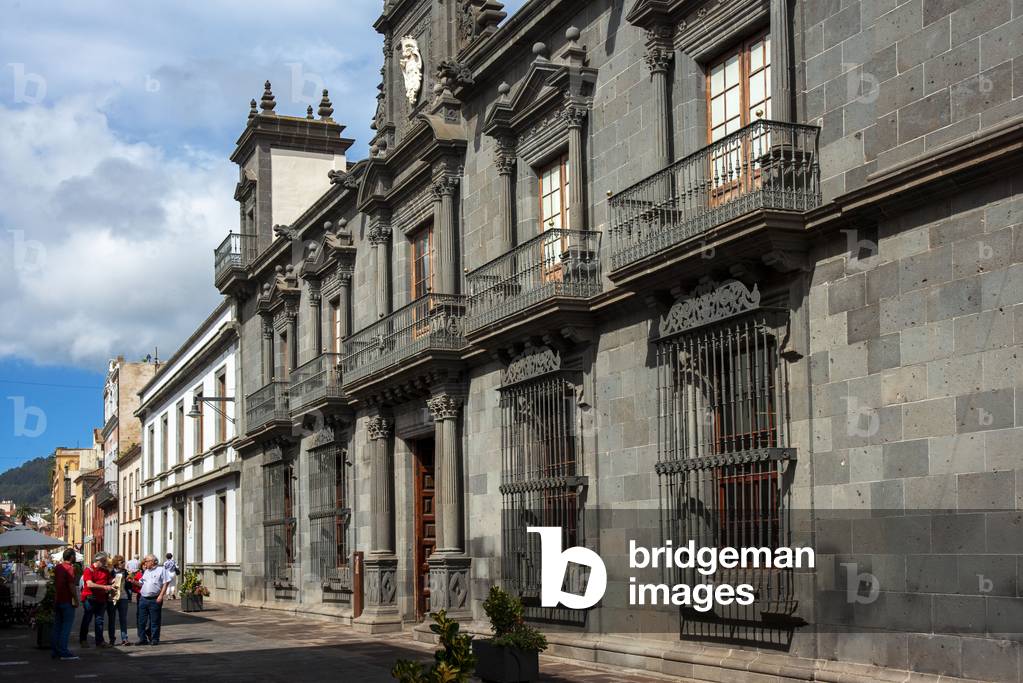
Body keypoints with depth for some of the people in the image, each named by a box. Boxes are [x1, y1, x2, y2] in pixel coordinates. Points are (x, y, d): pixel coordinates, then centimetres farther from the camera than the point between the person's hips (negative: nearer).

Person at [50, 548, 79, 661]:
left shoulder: (57, 567, 11)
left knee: (57, 626, 12)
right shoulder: (70, 568, -14)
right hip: (67, 601, -8)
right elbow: (71, 585, -19)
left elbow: (54, 584, 17)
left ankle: (54, 651, 15)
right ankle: (63, 652, -7)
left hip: (57, 600, 8)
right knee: (67, 626, -5)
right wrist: (76, 600, -12)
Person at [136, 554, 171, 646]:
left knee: (154, 621, -1)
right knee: (142, 620, 7)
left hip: (155, 599, -6)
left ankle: (155, 639, 7)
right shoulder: (146, 572, 18)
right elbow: (140, 584, 23)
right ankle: (142, 639, 14)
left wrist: (161, 595, -14)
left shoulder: (161, 570, -2)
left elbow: (166, 583, -7)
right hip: (143, 599, 6)